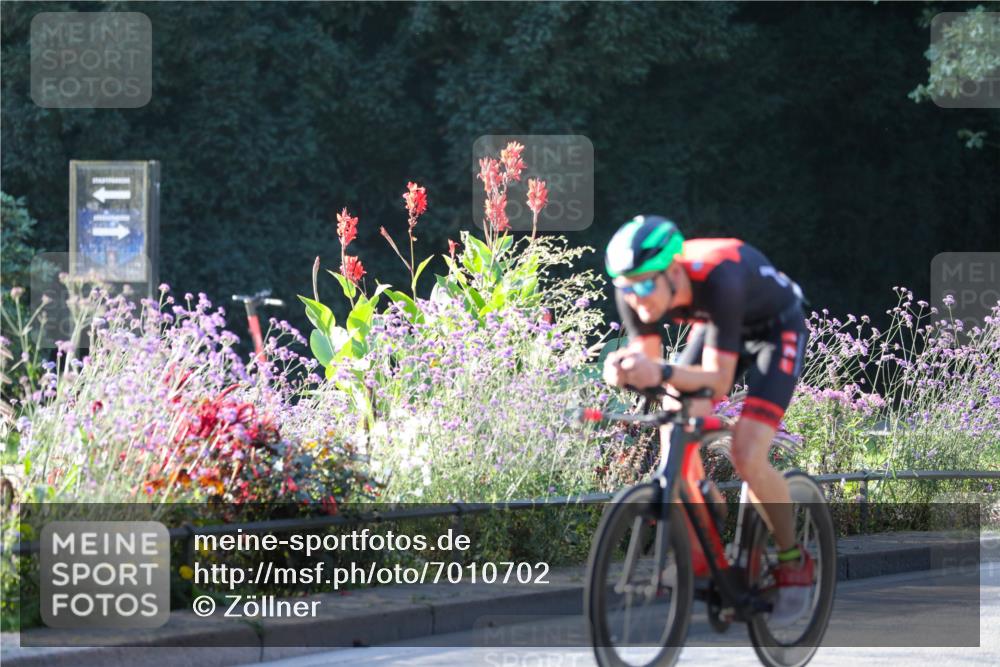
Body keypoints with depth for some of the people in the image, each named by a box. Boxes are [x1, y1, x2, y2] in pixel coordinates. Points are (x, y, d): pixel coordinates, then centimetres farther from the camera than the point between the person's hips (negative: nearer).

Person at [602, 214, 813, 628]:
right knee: (673, 442, -12)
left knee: (747, 457, -21)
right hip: (714, 326, 6)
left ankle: (794, 563, 1)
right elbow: (647, 365, -20)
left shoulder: (717, 279, -41)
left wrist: (663, 373, -57)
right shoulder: (636, 286, -24)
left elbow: (717, 379, -40)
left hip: (776, 330, -6)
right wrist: (624, 371, -43)